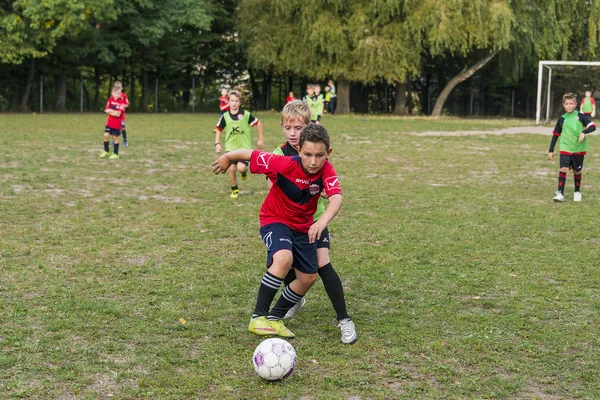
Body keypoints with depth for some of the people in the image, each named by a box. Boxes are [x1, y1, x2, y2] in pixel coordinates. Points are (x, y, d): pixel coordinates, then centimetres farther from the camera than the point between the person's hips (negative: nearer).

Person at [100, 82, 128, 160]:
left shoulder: (122, 101, -14)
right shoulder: (111, 99, 2)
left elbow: (118, 113, -21)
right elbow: (106, 110, 1)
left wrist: (110, 110, -12)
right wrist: (114, 112, -15)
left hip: (117, 123, -4)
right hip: (109, 122, 4)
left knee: (115, 137, 3)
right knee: (106, 135, -1)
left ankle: (115, 154, 16)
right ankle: (106, 151, 18)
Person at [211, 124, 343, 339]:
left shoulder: (326, 171, -23)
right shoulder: (284, 164, -31)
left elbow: (336, 198, -39)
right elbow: (248, 154, -21)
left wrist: (323, 221, -58)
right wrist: (226, 158, -2)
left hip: (304, 226, 5)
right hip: (275, 220, -5)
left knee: (308, 278, 8)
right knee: (284, 258, -33)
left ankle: (275, 317, 28)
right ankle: (258, 318, -21)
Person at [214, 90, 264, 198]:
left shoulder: (246, 114, -9)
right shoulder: (225, 116, -4)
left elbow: (258, 123, 3)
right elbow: (218, 130, 9)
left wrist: (260, 139, 4)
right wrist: (217, 144, -1)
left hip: (244, 146, -2)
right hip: (230, 147, 2)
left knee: (241, 168, -19)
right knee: (232, 168, -6)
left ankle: (244, 170, 20)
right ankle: (234, 190, 15)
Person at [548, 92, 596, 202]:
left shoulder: (580, 116, -3)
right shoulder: (562, 119, 3)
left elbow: (592, 126, -10)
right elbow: (555, 135, 9)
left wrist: (584, 132, -30)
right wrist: (551, 151, 8)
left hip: (579, 149, 0)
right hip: (565, 149, 0)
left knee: (577, 171, 10)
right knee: (563, 169, -16)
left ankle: (577, 192, 31)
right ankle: (560, 193, -15)